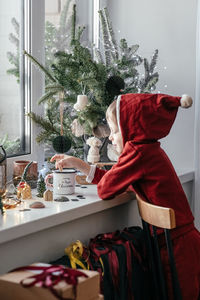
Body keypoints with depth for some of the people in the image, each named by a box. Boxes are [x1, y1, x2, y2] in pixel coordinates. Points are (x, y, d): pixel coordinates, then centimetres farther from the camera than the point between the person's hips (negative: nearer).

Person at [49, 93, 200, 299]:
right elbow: (111, 178, 17)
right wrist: (75, 163, 18)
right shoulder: (151, 150, 11)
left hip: (177, 248, -9)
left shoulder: (139, 153, -19)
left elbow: (105, 189, -12)